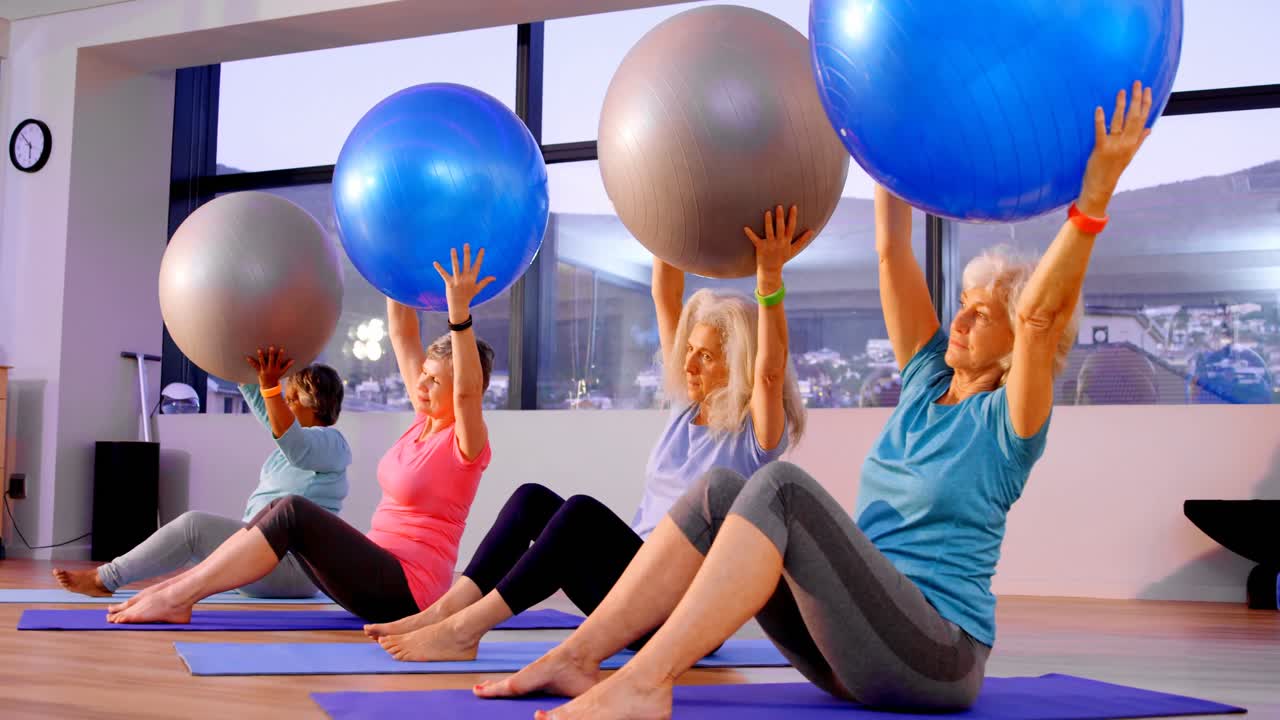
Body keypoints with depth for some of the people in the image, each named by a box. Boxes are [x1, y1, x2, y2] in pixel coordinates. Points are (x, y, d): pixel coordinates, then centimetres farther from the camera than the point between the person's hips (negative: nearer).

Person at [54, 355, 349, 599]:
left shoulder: (330, 443, -9)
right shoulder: (300, 435, 19)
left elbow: (293, 443, -30)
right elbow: (258, 401, 18)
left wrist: (270, 385, -39)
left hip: (291, 567, -10)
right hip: (266, 557, 10)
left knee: (193, 525, -19)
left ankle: (106, 579, -13)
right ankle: (108, 576, 5)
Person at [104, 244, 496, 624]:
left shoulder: (465, 442, -9)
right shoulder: (426, 420, 12)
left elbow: (468, 389, -31)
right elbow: (402, 335, 10)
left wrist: (460, 312, -41)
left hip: (404, 592, -8)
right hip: (378, 577, 8)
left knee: (293, 513, -22)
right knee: (280, 510, -7)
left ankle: (175, 598, -23)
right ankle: (174, 587, -14)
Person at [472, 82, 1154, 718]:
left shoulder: (1008, 422, -3)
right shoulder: (929, 379, 15)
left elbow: (1042, 313, -22)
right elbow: (892, 254, 10)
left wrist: (1095, 192, -31)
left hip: (932, 656, -7)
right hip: (852, 653, 7)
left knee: (781, 488, -28)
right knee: (722, 490, -13)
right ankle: (578, 656, -19)